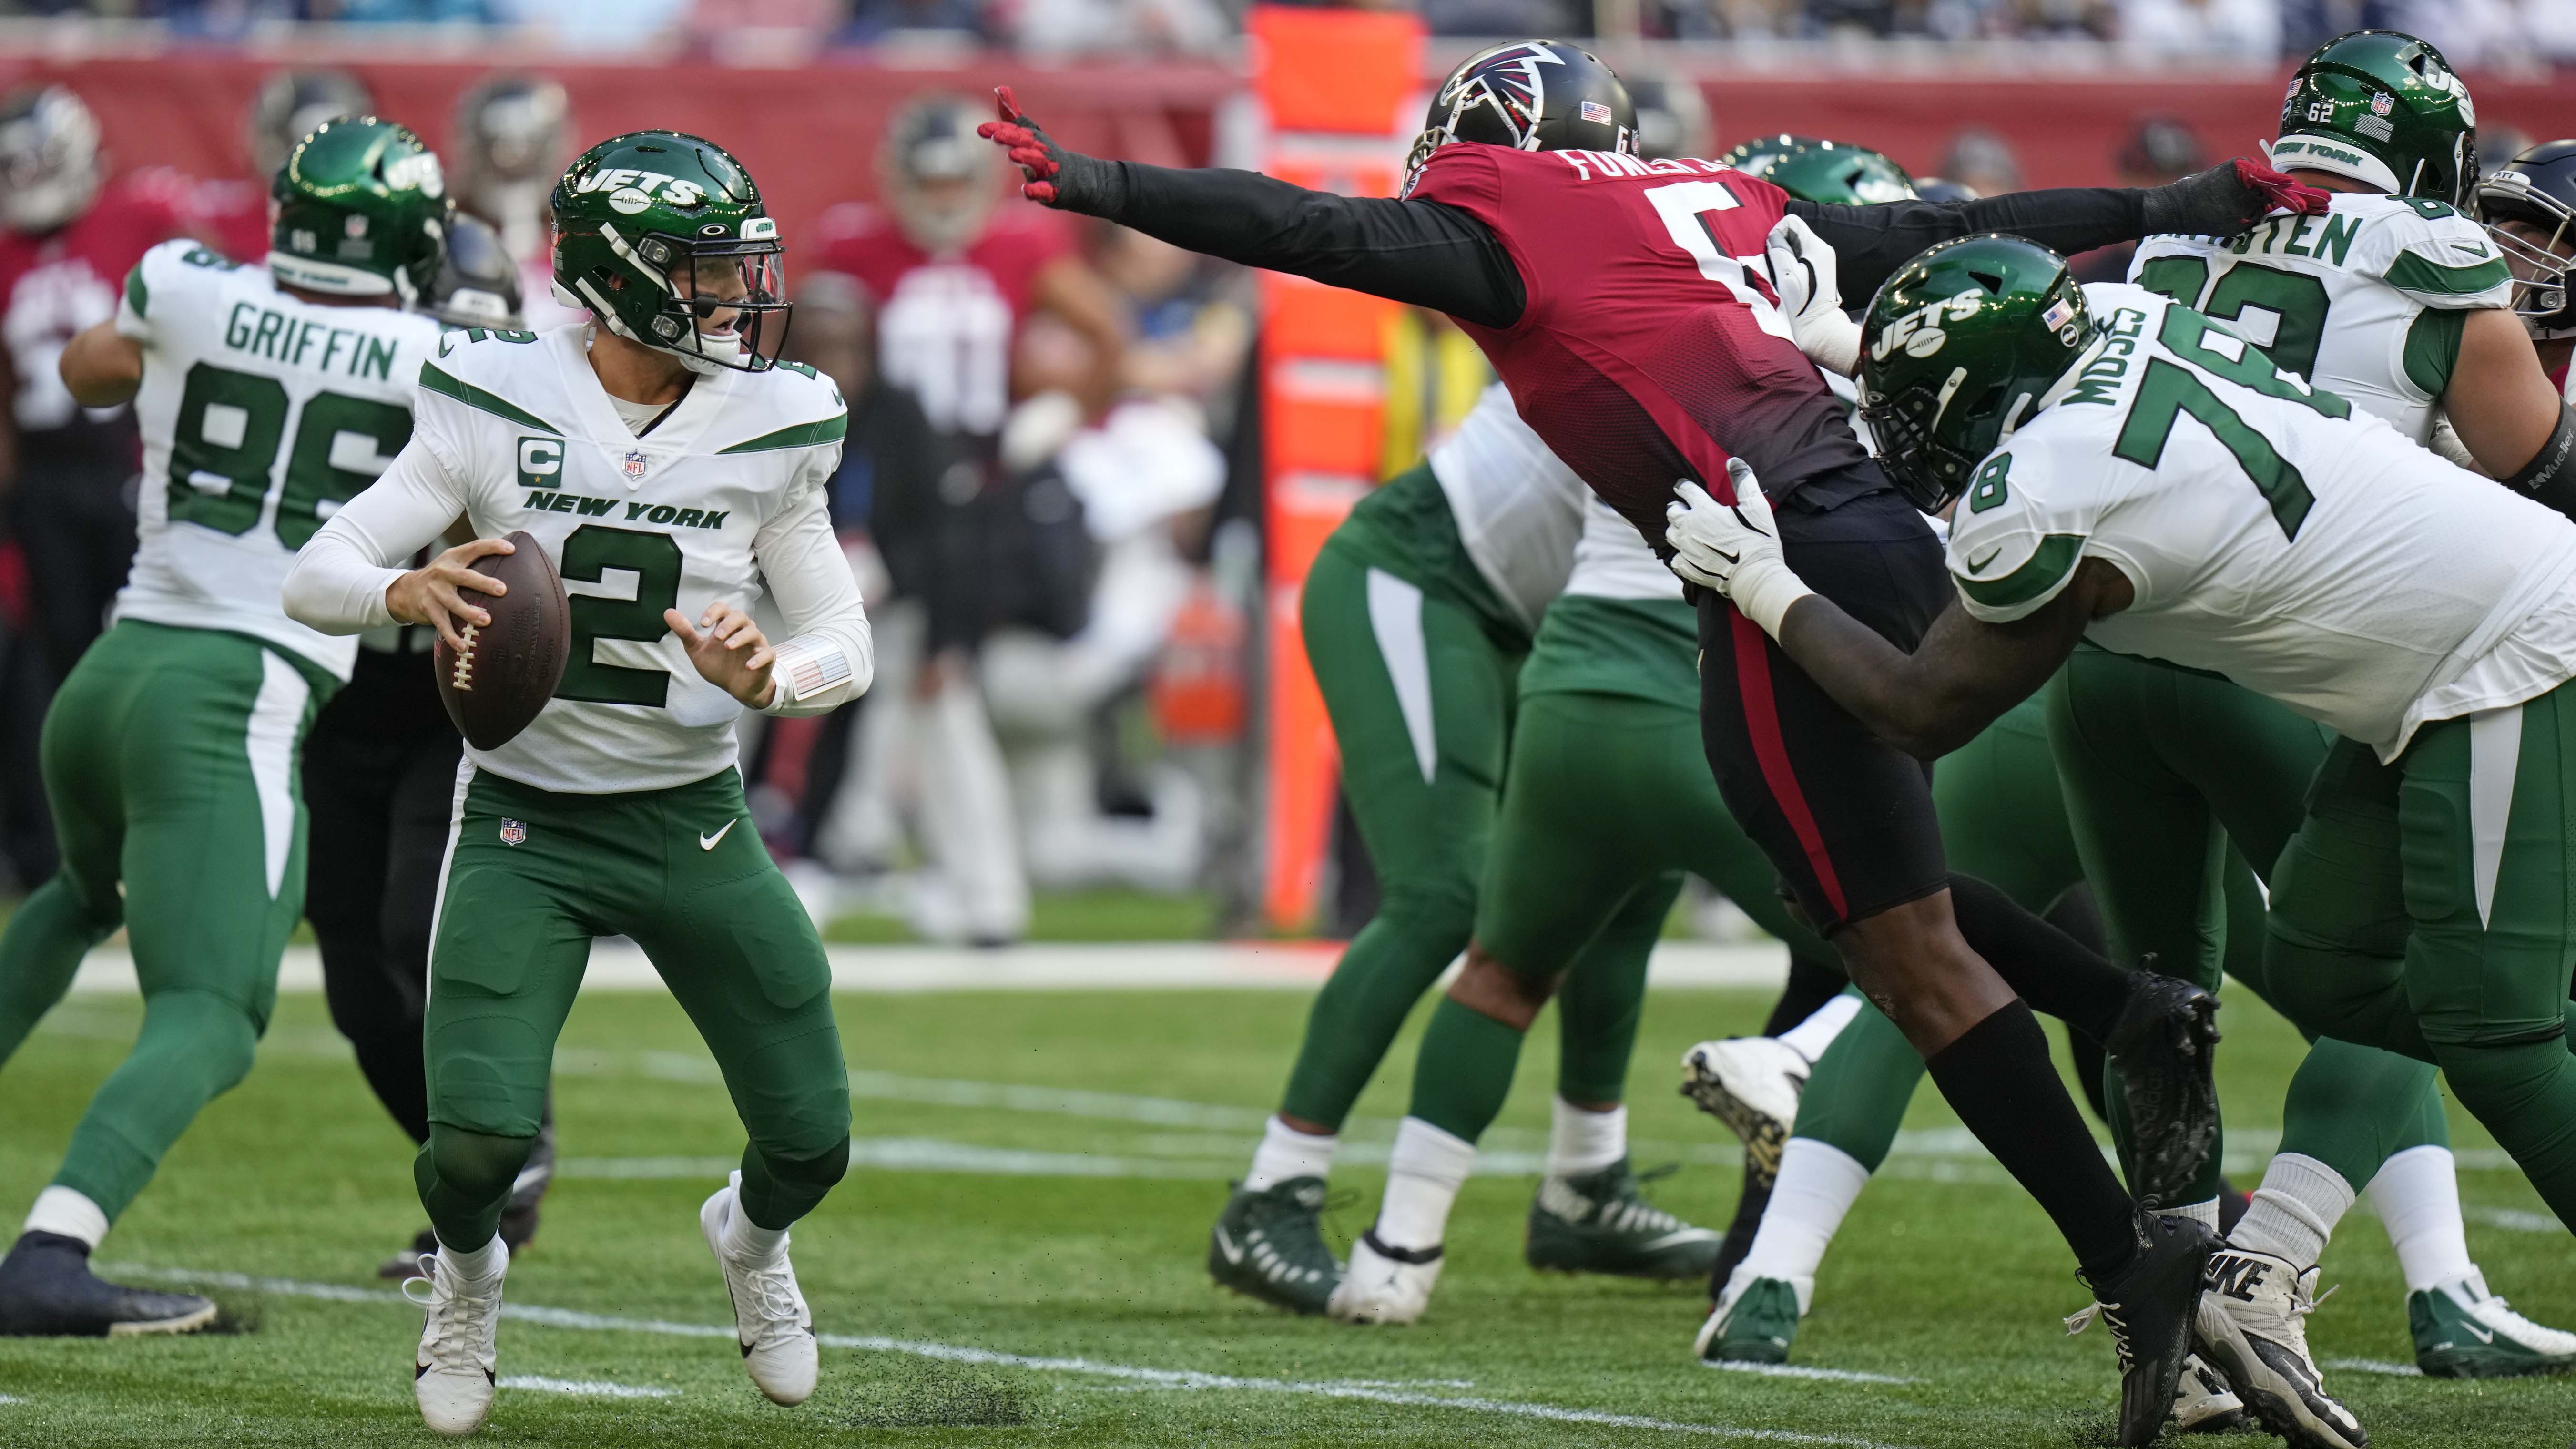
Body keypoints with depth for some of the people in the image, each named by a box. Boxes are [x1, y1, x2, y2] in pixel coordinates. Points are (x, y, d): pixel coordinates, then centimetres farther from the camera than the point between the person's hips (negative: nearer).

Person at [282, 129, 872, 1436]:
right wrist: (406, 593, -33)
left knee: (813, 1143, 4)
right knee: (480, 1142, -17)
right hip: (525, 823, -2)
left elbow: (847, 643, 1)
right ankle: (467, 1273, 21)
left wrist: (768, 680, -21)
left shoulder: (768, 430, -4)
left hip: (693, 821, 2)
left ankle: (751, 1235, 43)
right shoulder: (497, 409, -10)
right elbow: (314, 578, -11)